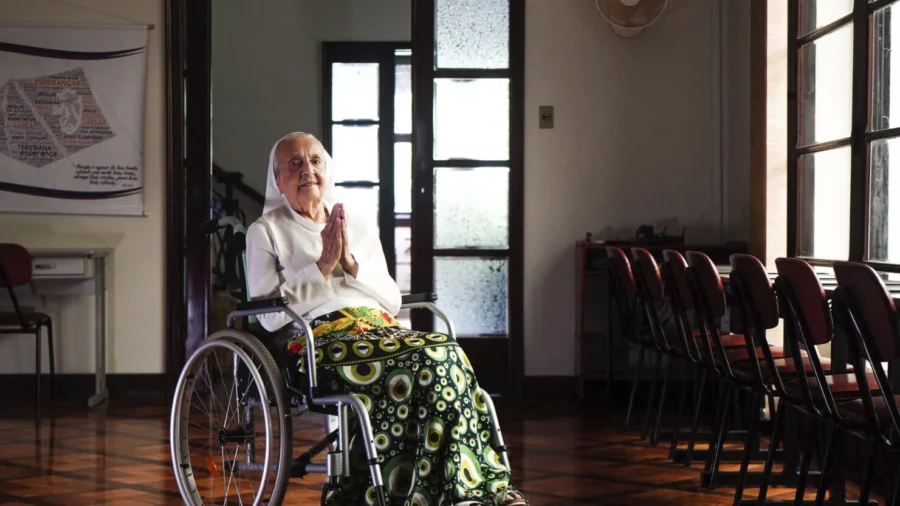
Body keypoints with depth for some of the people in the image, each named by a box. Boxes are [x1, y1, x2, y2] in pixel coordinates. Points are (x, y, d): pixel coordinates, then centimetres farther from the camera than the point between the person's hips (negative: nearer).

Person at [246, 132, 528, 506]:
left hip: (379, 329, 5)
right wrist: (323, 265, -4)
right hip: (319, 339, -5)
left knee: (447, 355, -29)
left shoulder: (359, 226, 25)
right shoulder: (265, 232, 13)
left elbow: (393, 301, 17)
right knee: (431, 358, -30)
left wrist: (352, 263, 1)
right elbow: (270, 316, -1)